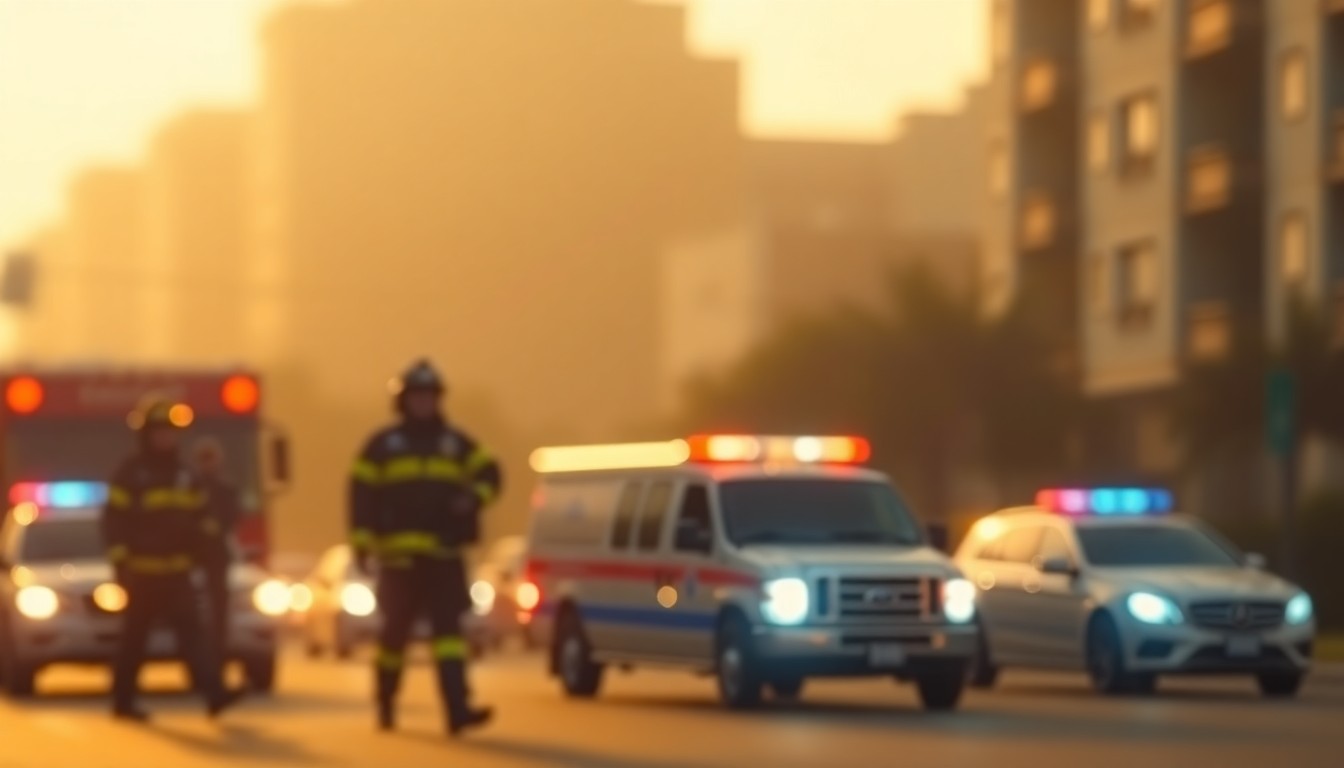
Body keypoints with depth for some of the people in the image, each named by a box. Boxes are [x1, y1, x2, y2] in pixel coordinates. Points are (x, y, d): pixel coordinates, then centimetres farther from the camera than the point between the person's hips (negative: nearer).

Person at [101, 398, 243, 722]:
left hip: (177, 572, 5)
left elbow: (197, 515, 22)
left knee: (192, 633, -7)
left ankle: (214, 694, -17)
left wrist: (195, 554, 13)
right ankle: (123, 702, 17)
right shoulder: (130, 474, -7)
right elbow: (114, 520, -10)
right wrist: (121, 562, -15)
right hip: (141, 573, -5)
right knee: (135, 639, 5)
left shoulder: (183, 474, 12)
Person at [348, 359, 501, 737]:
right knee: (395, 631, 5)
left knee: (448, 628, -9)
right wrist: (362, 543, -8)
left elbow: (489, 473, 11)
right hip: (400, 556, -2)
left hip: (445, 555, 2)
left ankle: (457, 709, -19)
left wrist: (474, 496, -12)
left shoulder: (456, 443, 13)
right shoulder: (382, 445, 5)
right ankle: (385, 703, 26)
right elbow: (362, 495, 0)